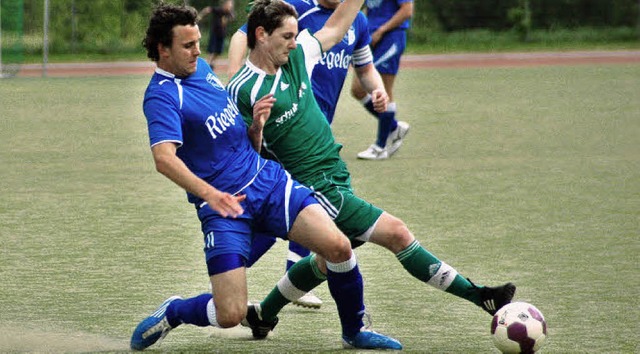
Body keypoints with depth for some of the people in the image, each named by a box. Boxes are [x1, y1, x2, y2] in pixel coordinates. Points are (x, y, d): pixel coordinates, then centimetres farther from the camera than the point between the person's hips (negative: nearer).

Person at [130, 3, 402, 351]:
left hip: (267, 179, 7)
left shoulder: (201, 68, 13)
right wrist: (209, 193, -45)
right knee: (231, 315, -14)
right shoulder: (161, 96, -14)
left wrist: (255, 121, 3)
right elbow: (164, 158, -31)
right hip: (224, 204, -7)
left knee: (337, 246, -12)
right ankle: (172, 312, 18)